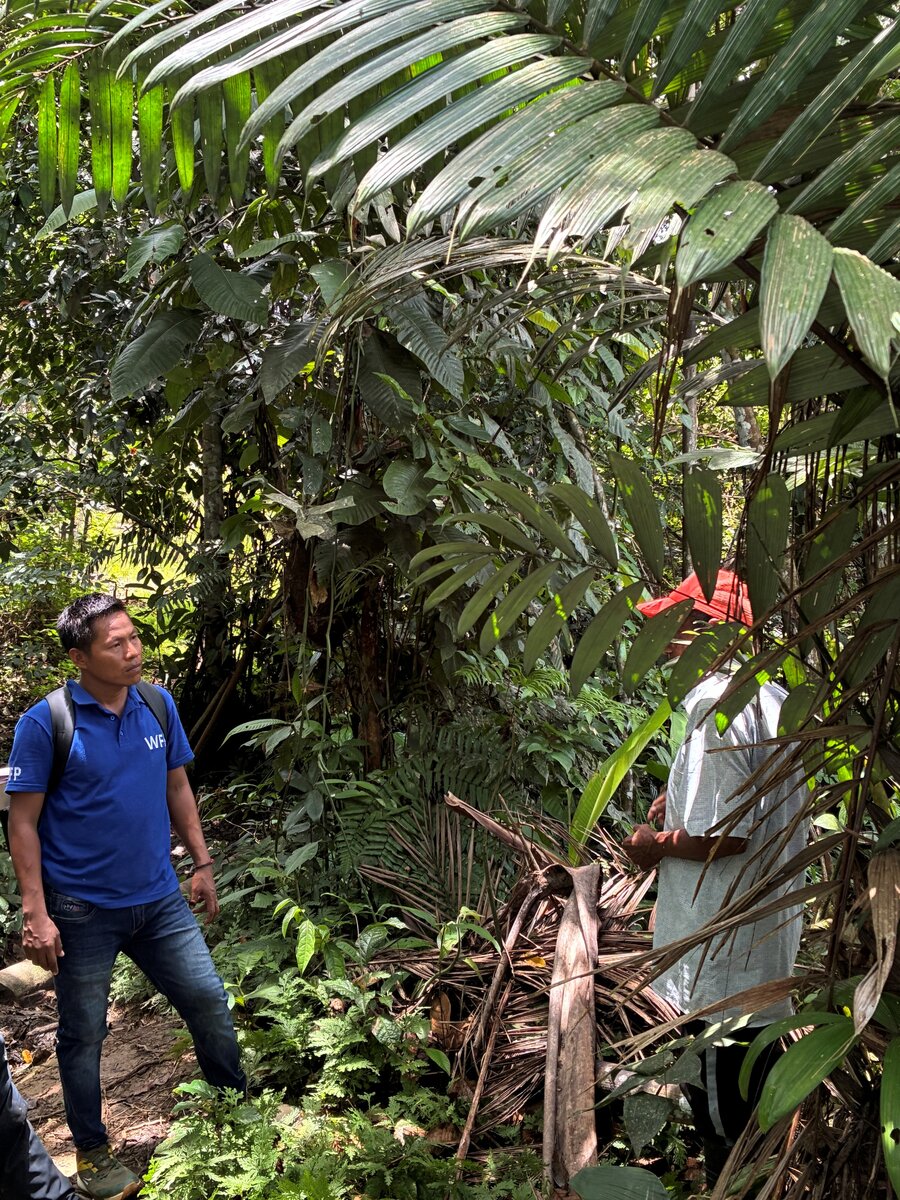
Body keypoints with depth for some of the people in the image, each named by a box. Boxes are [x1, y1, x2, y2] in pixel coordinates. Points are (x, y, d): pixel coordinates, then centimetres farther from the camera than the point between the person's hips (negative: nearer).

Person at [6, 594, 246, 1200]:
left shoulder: (159, 706, -1)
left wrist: (202, 863, 12)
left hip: (160, 899, 4)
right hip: (83, 911, -4)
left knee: (210, 1001, 10)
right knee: (84, 1035, 11)